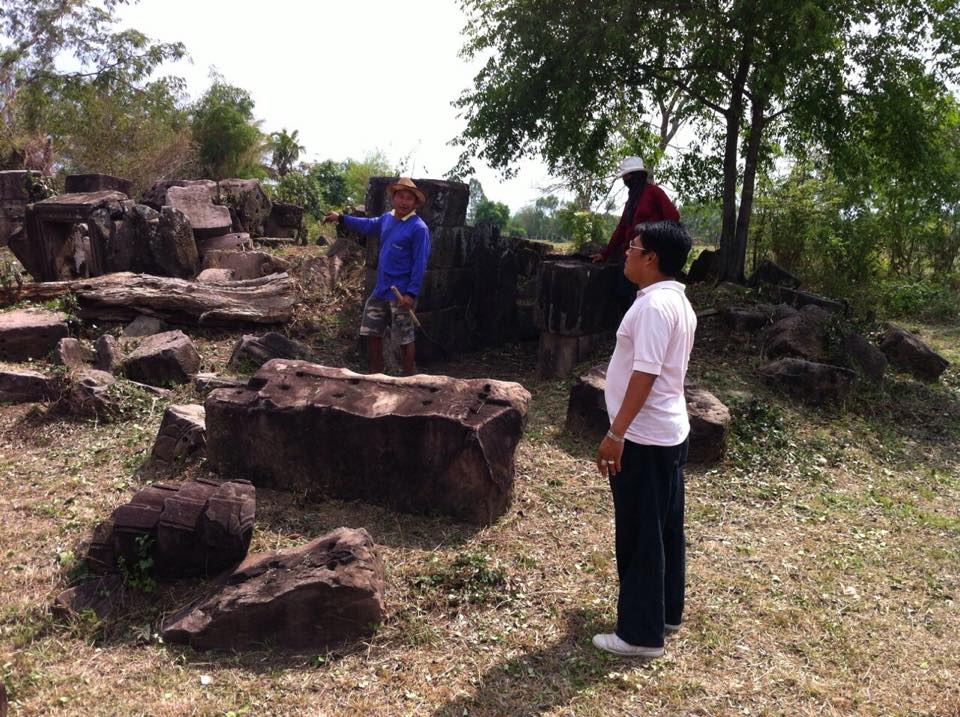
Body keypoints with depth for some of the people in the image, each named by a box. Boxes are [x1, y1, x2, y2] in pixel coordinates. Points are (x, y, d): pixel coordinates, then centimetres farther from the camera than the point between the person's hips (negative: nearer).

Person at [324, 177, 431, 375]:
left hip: (402, 293, -8)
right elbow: (368, 225, 29)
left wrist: (411, 293, -22)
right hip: (381, 290, 8)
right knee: (372, 333, 14)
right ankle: (376, 375, 28)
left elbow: (420, 264, -18)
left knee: (405, 338, 2)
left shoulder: (418, 228, -15)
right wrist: (341, 218, 33)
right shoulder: (388, 218, 7)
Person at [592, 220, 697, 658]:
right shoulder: (678, 302, 12)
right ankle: (665, 612, 33)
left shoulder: (653, 305, -20)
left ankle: (641, 634, 11)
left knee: (639, 535, 0)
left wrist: (615, 434, -24)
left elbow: (645, 374, -26)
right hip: (669, 432, 10)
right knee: (664, 528, 19)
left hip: (643, 438, -10)